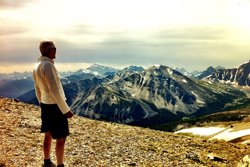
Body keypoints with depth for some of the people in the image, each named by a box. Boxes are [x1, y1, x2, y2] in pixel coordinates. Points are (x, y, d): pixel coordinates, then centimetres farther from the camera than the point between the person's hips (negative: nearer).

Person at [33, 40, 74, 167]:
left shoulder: (37, 66, 8)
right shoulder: (48, 65, -20)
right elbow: (55, 91, -23)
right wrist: (66, 110, -18)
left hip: (45, 105, 9)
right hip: (55, 106, -9)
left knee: (48, 135, 20)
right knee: (61, 138, 0)